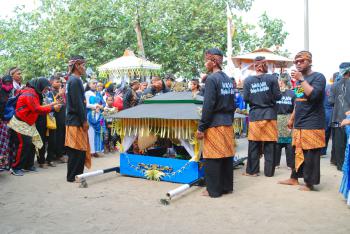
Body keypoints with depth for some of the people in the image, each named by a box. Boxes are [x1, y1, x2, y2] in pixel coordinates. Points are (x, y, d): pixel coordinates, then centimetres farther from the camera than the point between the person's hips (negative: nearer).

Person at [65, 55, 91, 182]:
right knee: (77, 149, -3)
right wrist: (84, 121, -15)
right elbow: (78, 103, -20)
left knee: (79, 149, 15)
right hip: (76, 121, -10)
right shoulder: (75, 80, -14)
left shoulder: (72, 80, 16)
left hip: (72, 120, 10)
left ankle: (76, 174, 23)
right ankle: (73, 176, 6)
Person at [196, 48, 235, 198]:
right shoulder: (228, 79, 13)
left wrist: (201, 127, -13)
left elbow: (208, 106, -16)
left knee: (213, 157, 0)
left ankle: (214, 190, 8)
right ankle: (227, 186, 23)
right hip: (227, 124, 8)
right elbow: (233, 104, 16)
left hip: (215, 124, -8)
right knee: (227, 155, 13)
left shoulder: (211, 79, -11)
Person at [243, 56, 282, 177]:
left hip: (254, 116, 1)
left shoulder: (248, 80, -1)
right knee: (269, 145, 7)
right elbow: (278, 96, -3)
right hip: (269, 115, -1)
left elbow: (246, 99, -1)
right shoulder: (272, 78, -4)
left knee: (254, 145, 8)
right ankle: (269, 171, 13)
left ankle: (252, 170, 14)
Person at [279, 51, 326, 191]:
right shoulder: (299, 79, 16)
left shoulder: (318, 77, -6)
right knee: (297, 152, 14)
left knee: (310, 155, -1)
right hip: (299, 123, 8)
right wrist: (292, 118, 20)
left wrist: (301, 79, -19)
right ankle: (294, 178, 25)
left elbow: (313, 95, -24)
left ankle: (309, 183, 9)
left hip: (312, 124, -7)